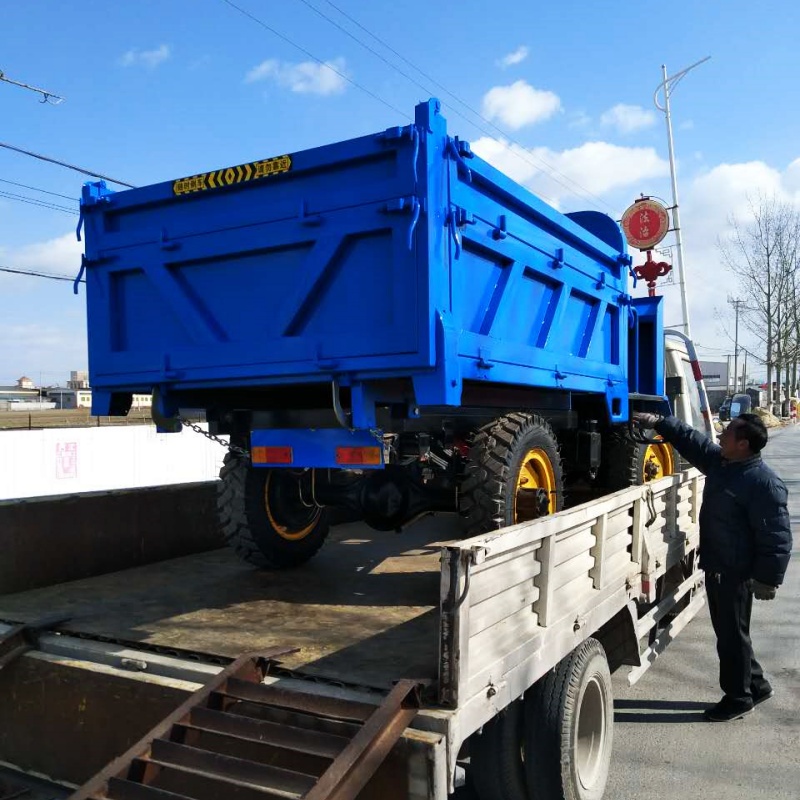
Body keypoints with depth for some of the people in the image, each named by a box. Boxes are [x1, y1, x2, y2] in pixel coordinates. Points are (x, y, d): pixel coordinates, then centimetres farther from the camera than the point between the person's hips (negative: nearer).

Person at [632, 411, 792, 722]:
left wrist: (768, 579, -19)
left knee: (732, 635, 4)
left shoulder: (764, 483, -22)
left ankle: (738, 698, 21)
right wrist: (658, 423, 13)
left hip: (737, 573, -9)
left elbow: (777, 537, -21)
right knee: (727, 631, 19)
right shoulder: (719, 461, 4)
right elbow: (690, 439, 19)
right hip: (715, 567, 9)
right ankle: (756, 685, 35)